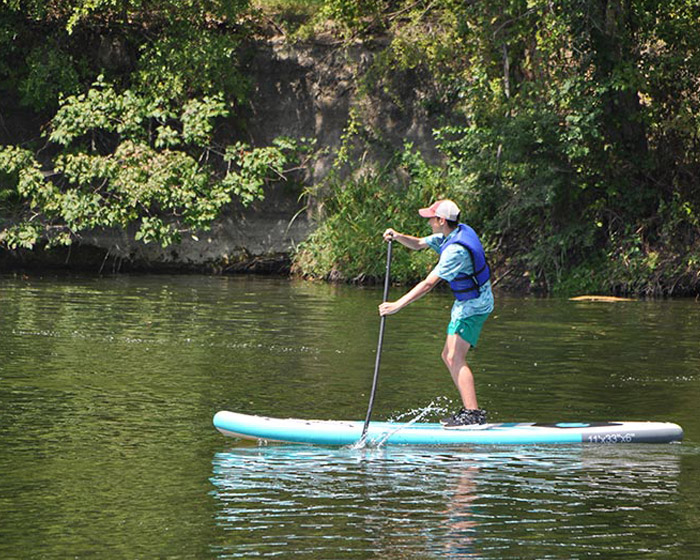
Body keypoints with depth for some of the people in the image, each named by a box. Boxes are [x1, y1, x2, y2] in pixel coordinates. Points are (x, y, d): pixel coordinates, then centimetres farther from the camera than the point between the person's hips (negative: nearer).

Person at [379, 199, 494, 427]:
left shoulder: (456, 250, -27)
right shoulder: (452, 234, 3)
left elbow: (429, 284, -29)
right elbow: (418, 244, 14)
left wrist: (397, 305, -28)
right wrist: (398, 237, -7)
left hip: (473, 305, -10)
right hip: (466, 302, 10)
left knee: (455, 358, -16)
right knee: (448, 356, 12)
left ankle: (473, 413, -20)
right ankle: (469, 408, 14)